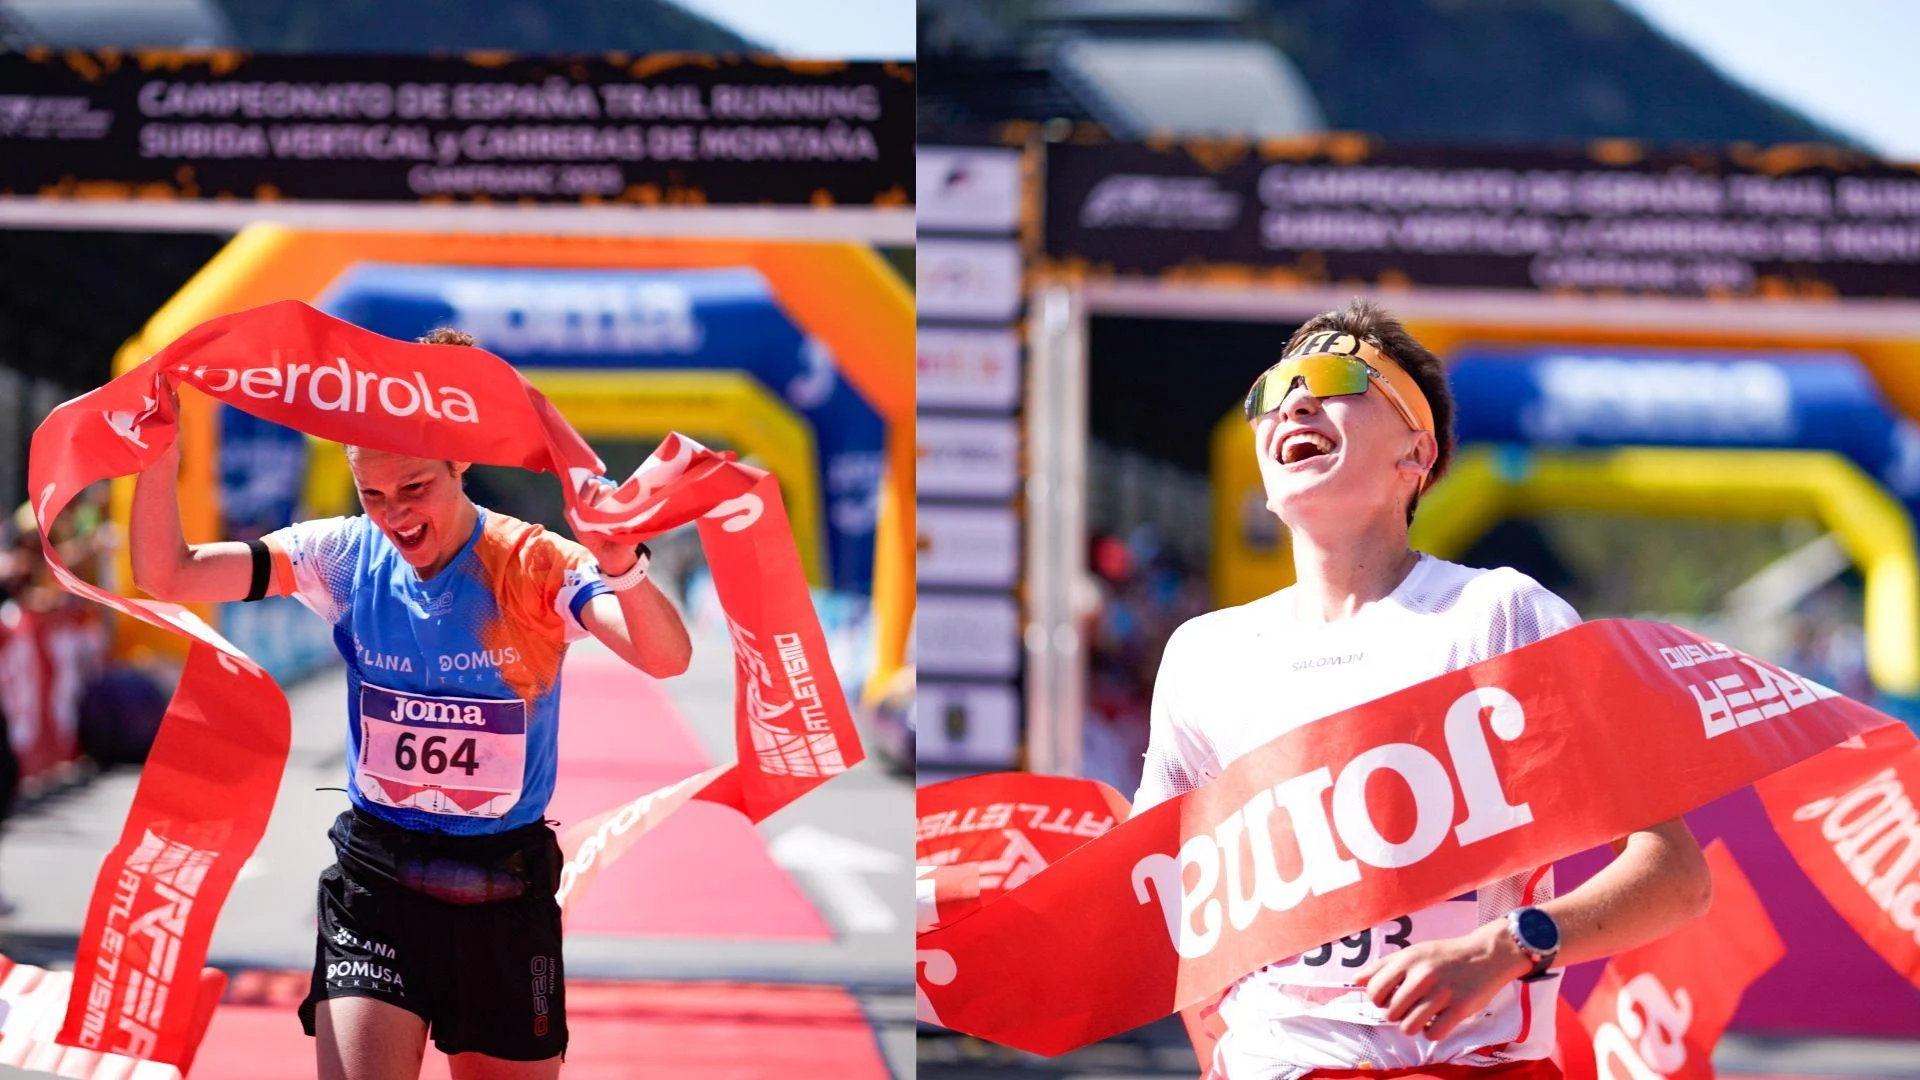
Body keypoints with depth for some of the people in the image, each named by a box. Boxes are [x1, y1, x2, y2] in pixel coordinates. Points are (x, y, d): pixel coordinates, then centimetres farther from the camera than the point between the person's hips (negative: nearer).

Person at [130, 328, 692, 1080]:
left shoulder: (536, 566, -13)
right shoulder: (347, 557, -4)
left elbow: (666, 658, -31)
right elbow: (167, 576, -8)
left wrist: (619, 561, -51)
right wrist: (158, 456, -25)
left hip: (506, 891, -1)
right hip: (374, 881, 1)